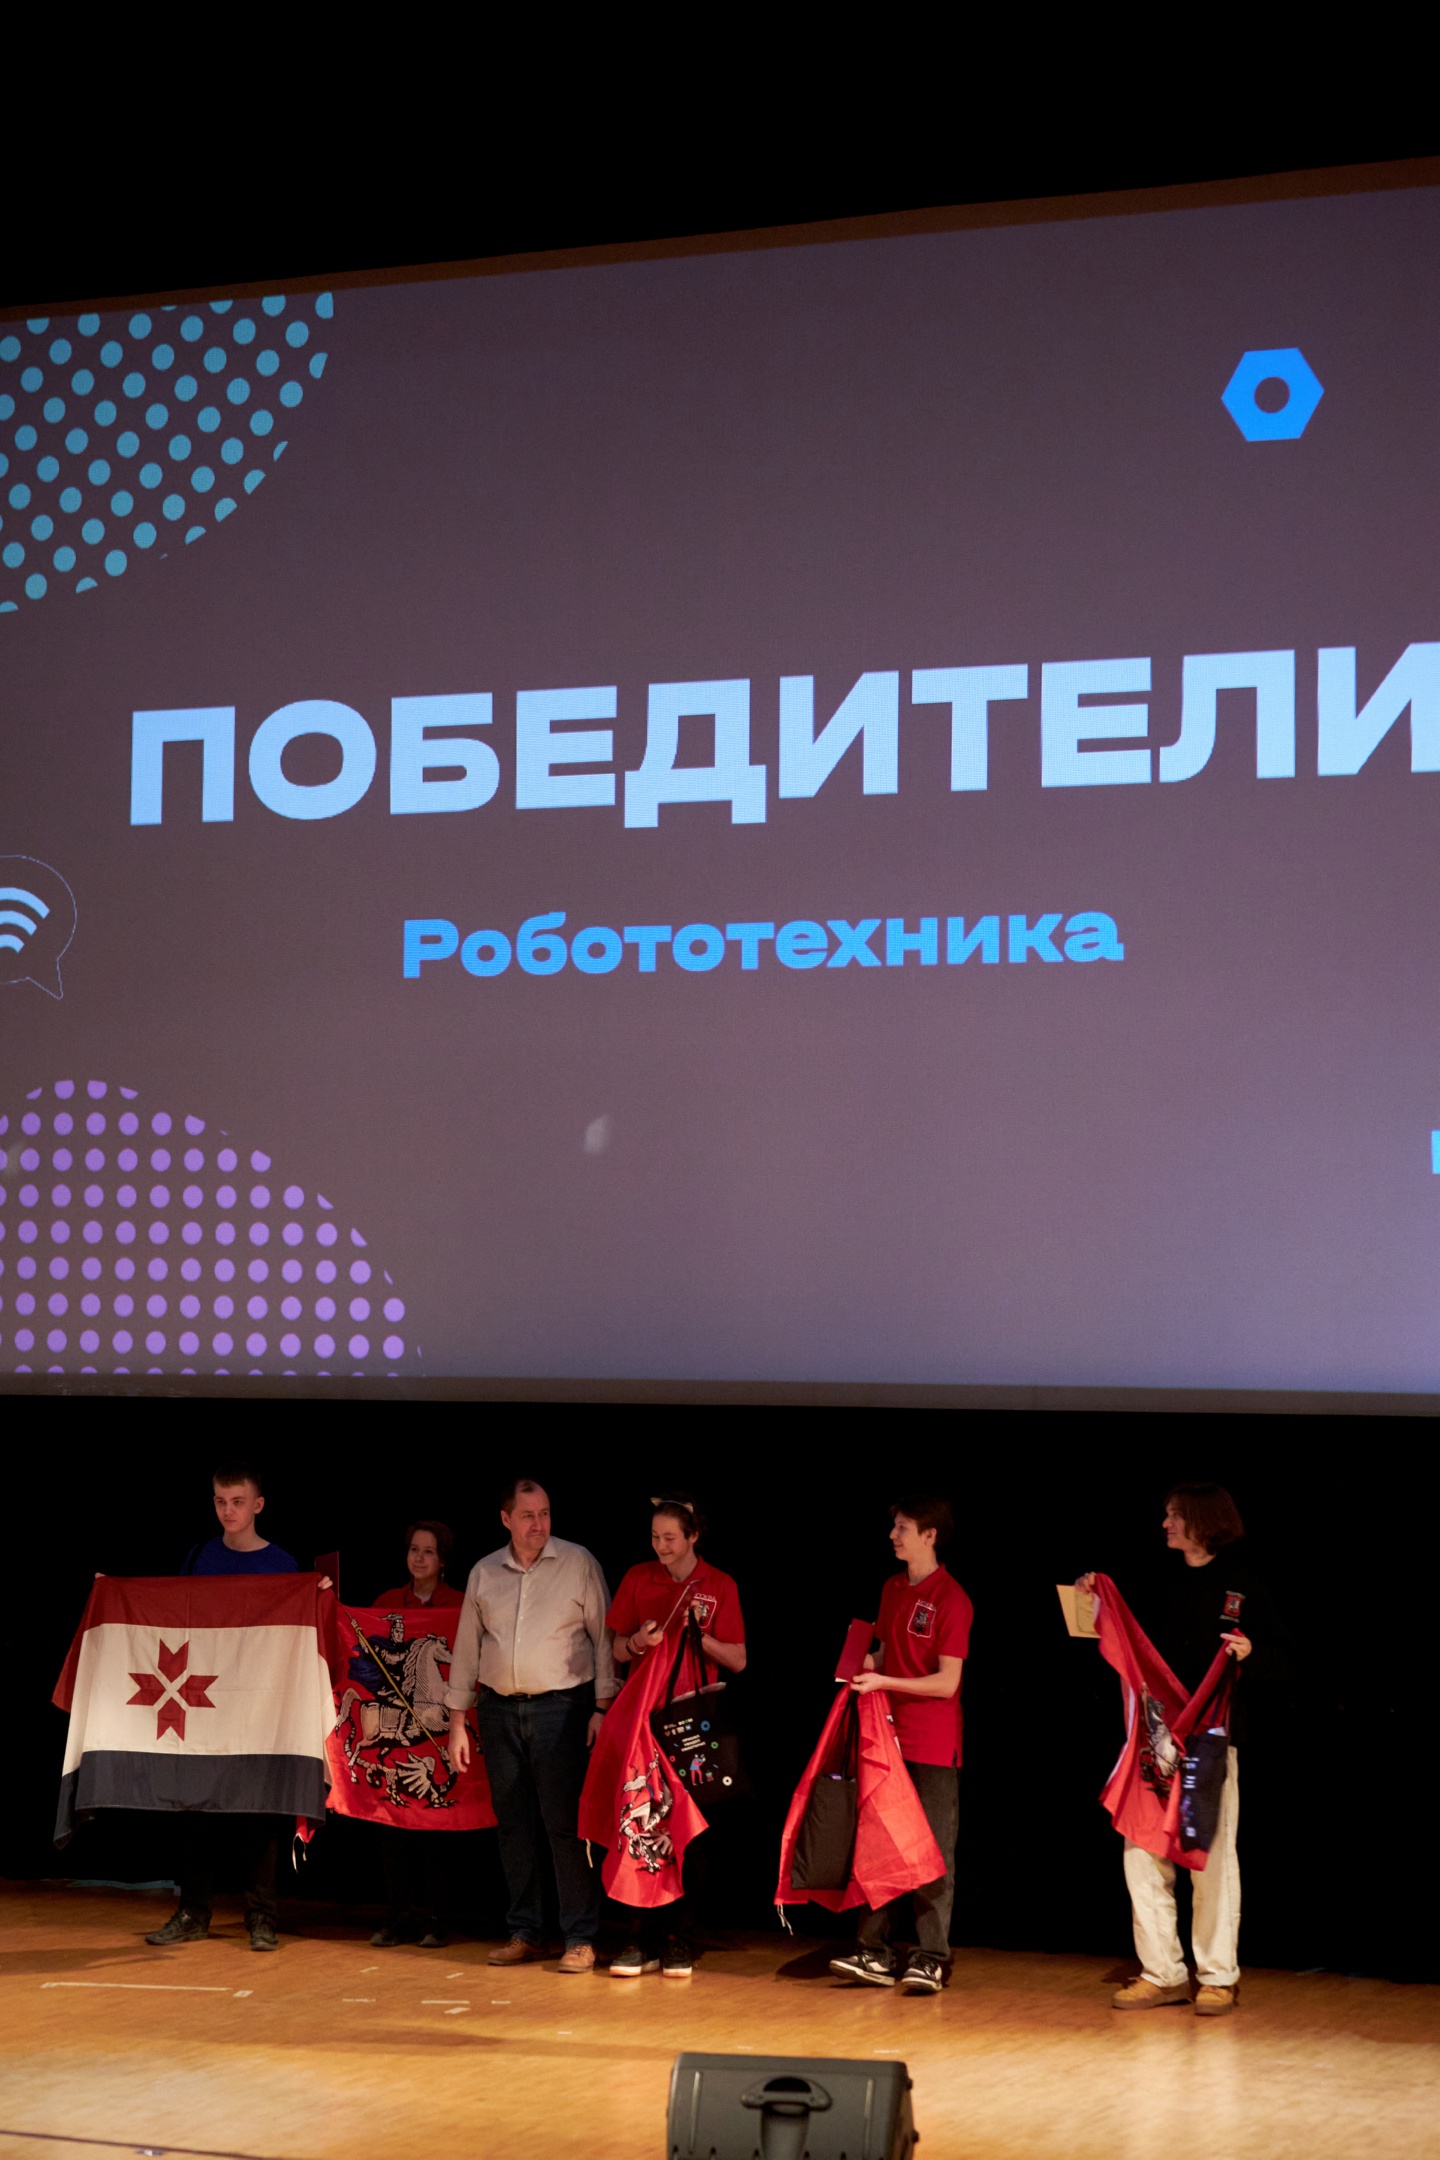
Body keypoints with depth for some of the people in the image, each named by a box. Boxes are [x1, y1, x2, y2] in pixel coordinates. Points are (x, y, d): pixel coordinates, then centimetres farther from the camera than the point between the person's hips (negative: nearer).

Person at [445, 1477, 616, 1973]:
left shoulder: (578, 1563, 0)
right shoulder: (483, 1573, 10)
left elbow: (603, 1637, 0)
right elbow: (466, 1648, 15)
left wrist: (602, 1708, -7)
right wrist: (457, 1722, 12)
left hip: (560, 1707, -4)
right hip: (499, 1710, 4)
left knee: (565, 1823, -7)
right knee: (514, 1824, 7)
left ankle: (581, 1939, -3)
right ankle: (523, 1933, 16)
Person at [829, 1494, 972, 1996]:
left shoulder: (950, 1599, -11)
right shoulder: (893, 1589, 12)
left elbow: (947, 1682, -14)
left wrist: (885, 1682, -20)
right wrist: (867, 1664, 1)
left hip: (934, 1746, -7)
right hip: (890, 1736, 7)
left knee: (934, 1853, -2)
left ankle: (931, 1959, 1)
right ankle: (874, 1953, 10)